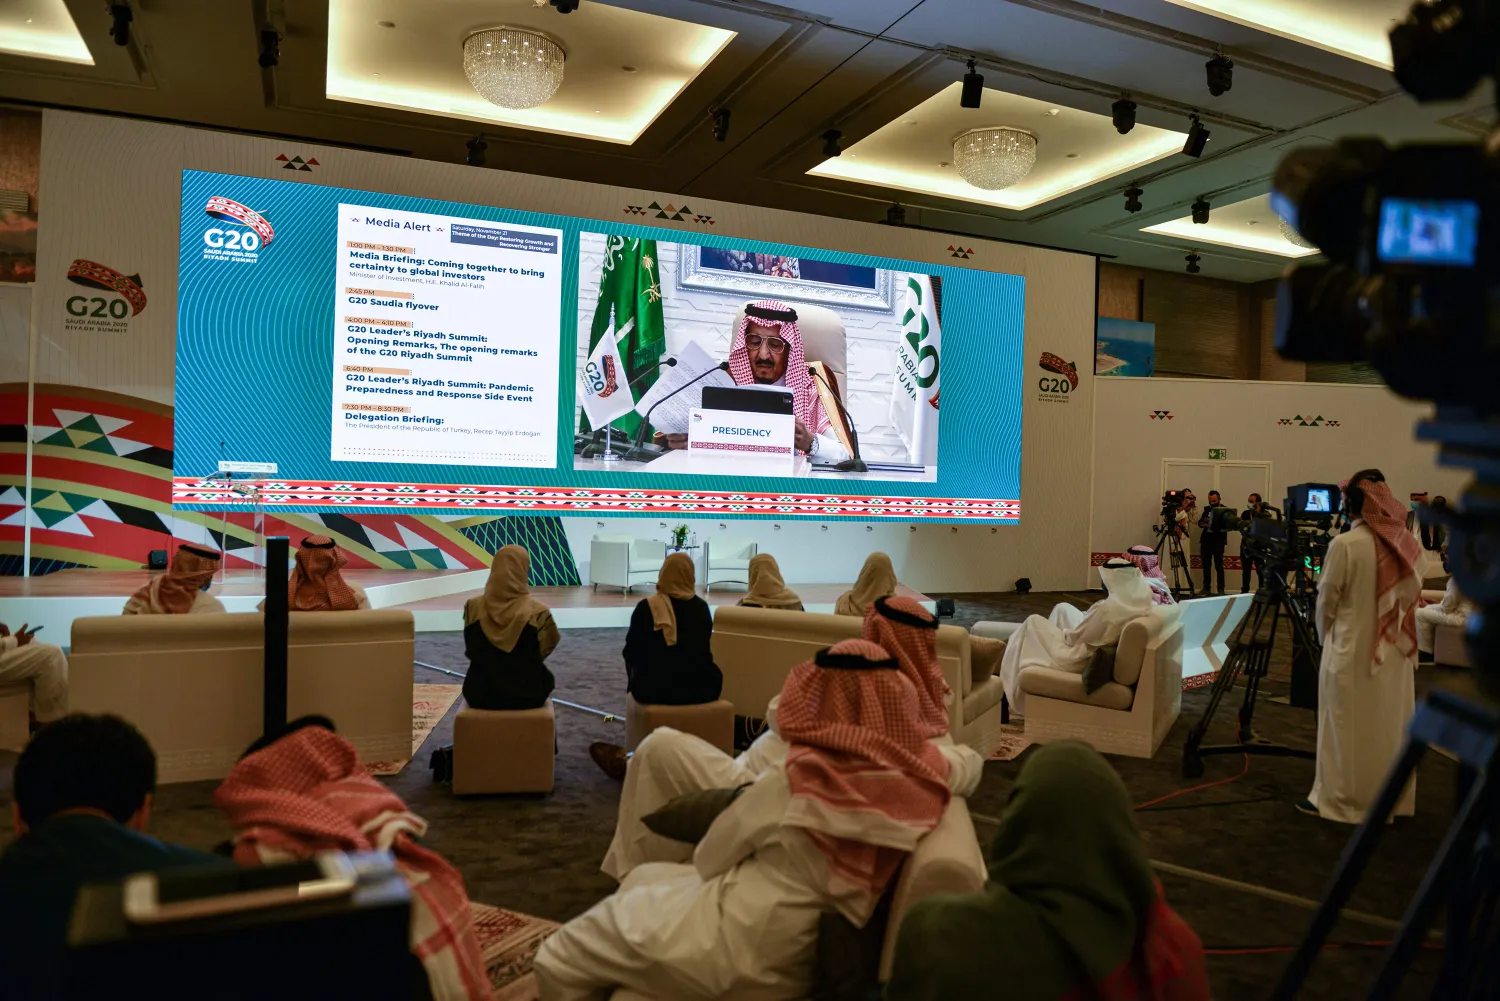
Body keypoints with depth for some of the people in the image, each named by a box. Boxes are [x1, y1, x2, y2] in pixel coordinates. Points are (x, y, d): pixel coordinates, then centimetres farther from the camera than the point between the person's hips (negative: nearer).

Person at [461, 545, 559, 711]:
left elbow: (471, 652, 5)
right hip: (527, 694, -2)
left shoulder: (473, 607, -11)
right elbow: (545, 650, -1)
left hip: (480, 693, 2)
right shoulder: (538, 612, -18)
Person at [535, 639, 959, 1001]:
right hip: (810, 956, 8)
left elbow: (708, 858, -9)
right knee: (641, 878, 28)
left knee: (559, 958, 10)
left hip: (742, 949, -8)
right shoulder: (922, 773, -10)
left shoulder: (797, 782, -24)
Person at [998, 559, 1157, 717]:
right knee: (1062, 608, 22)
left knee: (1034, 622, 10)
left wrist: (1064, 632, 3)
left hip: (1080, 662, -8)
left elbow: (1074, 637, -18)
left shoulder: (1106, 609, -33)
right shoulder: (1139, 600, -12)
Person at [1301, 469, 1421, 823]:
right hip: (1396, 652, 6)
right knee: (1389, 725, 15)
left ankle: (1340, 799, 13)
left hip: (1353, 652, -5)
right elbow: (1413, 593, 6)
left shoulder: (1345, 545, -17)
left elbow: (1327, 600, -9)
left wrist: (1325, 638, 8)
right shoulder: (1405, 544, -1)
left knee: (1348, 728, 5)